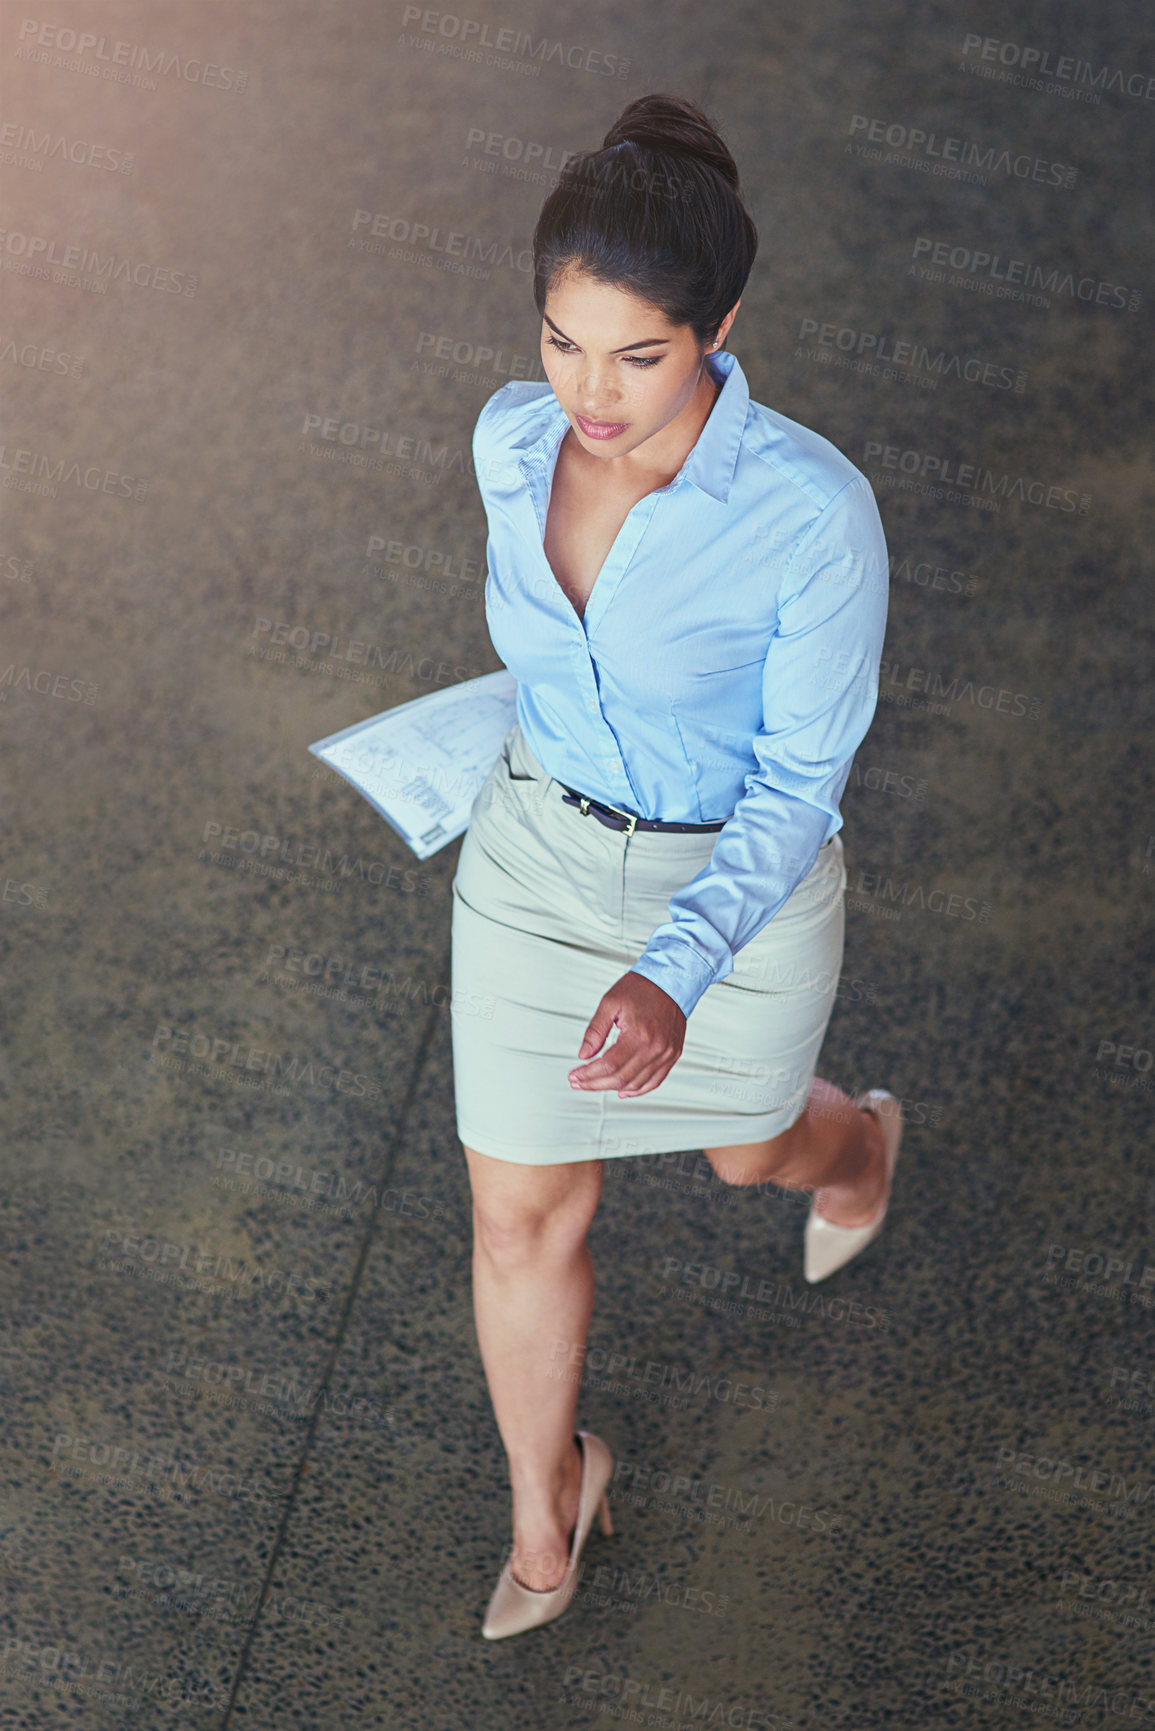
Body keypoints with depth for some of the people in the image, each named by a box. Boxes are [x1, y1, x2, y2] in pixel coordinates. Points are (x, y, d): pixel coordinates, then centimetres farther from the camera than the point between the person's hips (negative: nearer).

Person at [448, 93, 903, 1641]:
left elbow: (802, 781, -21)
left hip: (742, 874, -3)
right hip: (540, 857, 4)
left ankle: (856, 1141, 67)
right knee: (522, 1218, 12)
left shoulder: (816, 512, -29)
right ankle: (548, 1507, 41)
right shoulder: (515, 437, -14)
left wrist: (675, 976, -34)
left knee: (749, 1148, 26)